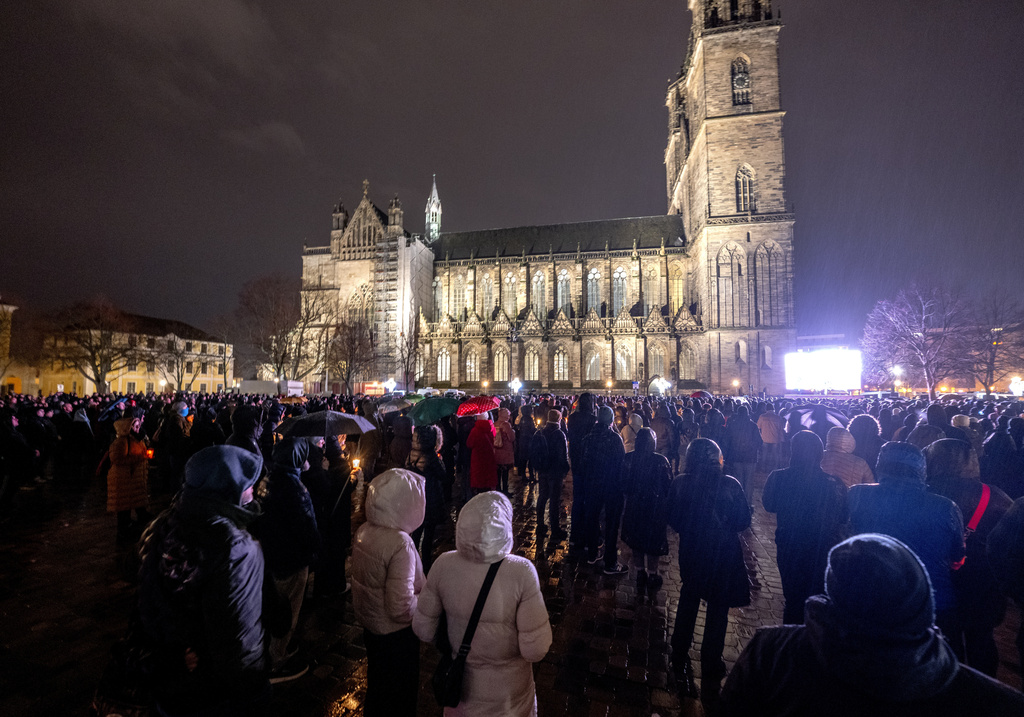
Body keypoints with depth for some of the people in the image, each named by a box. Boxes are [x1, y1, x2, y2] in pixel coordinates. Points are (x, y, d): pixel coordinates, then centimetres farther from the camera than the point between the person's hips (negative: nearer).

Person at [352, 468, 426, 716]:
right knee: (399, 696, 18)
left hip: (369, 626, 7)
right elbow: (401, 607, -31)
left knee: (378, 685, 31)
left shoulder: (363, 531, -8)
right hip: (396, 634, -7)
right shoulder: (400, 544, -33)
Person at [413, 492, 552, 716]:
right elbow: (535, 650, -25)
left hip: (460, 685, 2)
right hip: (507, 695, -1)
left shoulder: (443, 564, -21)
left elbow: (423, 630, -8)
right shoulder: (521, 571, -29)